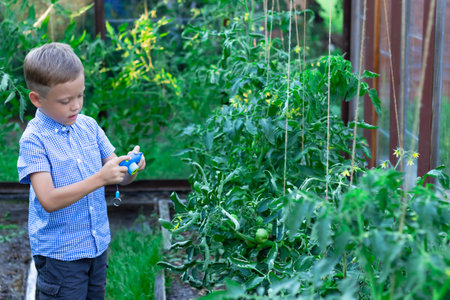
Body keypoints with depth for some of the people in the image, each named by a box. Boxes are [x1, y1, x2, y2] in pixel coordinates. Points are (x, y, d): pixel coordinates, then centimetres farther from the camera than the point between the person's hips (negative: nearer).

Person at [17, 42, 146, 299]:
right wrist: (99, 178, -33)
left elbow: (118, 177, 4)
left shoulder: (88, 126, 0)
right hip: (60, 253, -5)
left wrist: (131, 167, -20)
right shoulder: (34, 140, -16)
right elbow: (49, 201, -25)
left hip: (98, 243, 6)